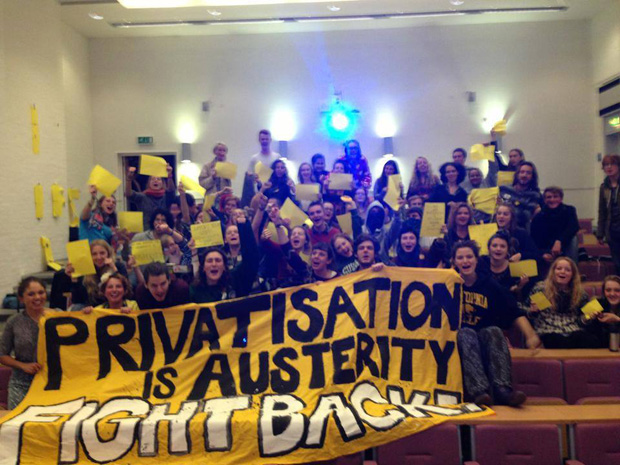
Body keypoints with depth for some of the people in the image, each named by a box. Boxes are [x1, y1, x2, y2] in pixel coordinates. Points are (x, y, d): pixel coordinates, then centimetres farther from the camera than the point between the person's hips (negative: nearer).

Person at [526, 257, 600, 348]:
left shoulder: (580, 292, 18)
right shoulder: (540, 288, 11)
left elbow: (582, 320, 24)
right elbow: (528, 313, 15)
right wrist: (533, 311, -7)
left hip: (574, 331, 3)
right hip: (549, 332, -3)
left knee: (592, 341, -33)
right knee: (566, 346, -39)